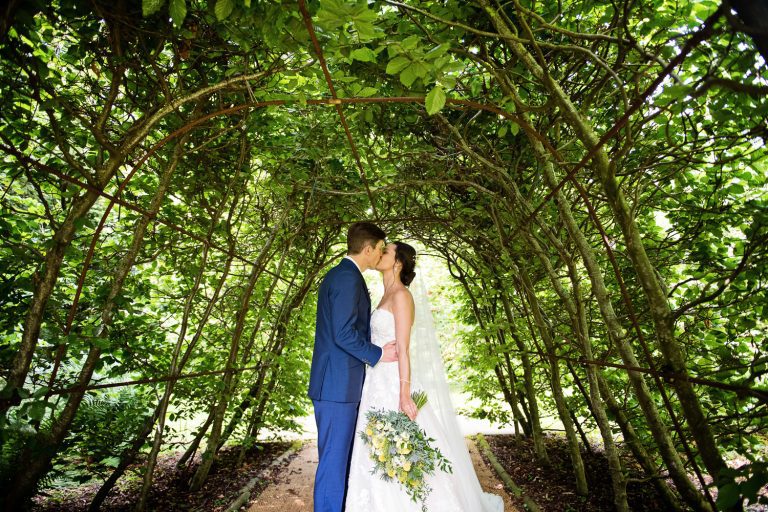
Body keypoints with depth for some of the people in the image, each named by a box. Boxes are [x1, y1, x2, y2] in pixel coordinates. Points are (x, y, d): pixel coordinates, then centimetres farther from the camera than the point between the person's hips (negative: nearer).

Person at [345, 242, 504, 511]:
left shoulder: (401, 295, -12)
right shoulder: (387, 297, 14)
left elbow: (403, 349, -18)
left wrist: (404, 395, -22)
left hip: (394, 385, -9)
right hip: (380, 385, 9)